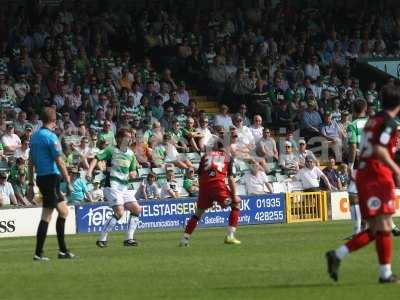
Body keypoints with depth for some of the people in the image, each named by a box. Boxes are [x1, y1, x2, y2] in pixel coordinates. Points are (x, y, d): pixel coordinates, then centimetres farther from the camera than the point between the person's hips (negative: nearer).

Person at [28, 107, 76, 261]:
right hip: (51, 177, -9)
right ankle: (38, 253, -4)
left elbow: (31, 161, 16)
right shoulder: (51, 137, -13)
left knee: (63, 211, 11)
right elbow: (59, 162, -15)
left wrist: (31, 183, 19)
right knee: (46, 216, -5)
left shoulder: (35, 136, 12)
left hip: (40, 178, 9)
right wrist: (68, 182, -11)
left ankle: (63, 249, 8)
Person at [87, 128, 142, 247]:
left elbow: (133, 171, 21)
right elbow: (96, 159, -10)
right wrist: (89, 172, -25)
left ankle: (129, 238, 6)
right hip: (112, 185, -7)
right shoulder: (111, 150, -5)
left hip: (124, 186, 7)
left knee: (137, 209, 0)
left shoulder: (130, 154, 14)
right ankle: (101, 239, -12)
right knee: (119, 212, -18)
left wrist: (132, 174, -3)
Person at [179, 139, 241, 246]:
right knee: (236, 204, 15)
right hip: (218, 184, -3)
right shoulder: (228, 157, 17)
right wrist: (234, 195, 3)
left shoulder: (205, 156, 23)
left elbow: (200, 176, 17)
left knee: (198, 212, 18)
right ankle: (230, 236, 5)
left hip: (204, 185, 3)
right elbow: (230, 178, 4)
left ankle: (184, 239, 12)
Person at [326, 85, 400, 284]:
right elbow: (379, 149, -22)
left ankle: (337, 255, 3)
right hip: (378, 176, -9)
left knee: (375, 229, 10)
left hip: (363, 175, 9)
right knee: (384, 226, -7)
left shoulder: (373, 120, 18)